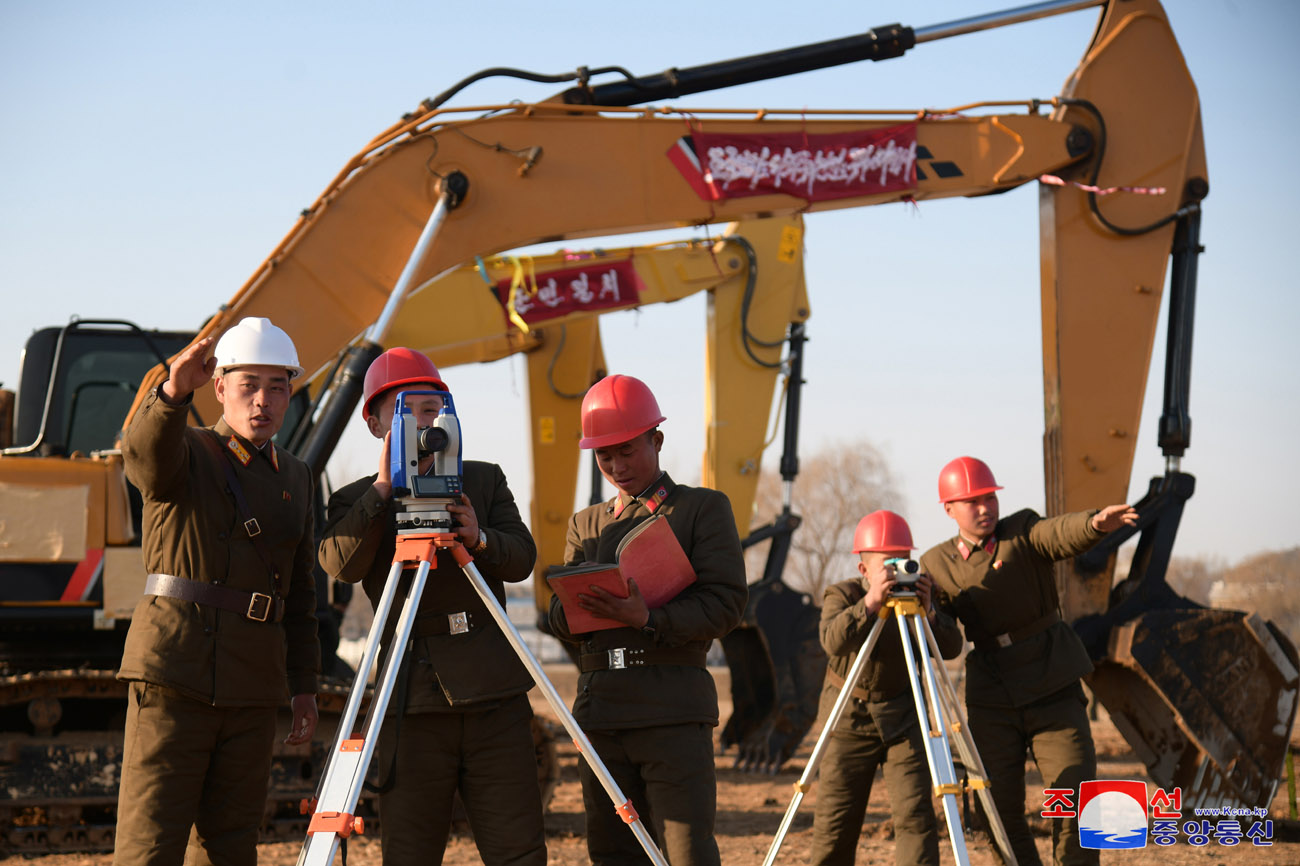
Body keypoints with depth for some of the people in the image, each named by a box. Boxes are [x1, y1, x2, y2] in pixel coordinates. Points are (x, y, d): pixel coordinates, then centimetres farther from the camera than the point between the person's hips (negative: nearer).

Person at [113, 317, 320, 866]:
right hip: (174, 675, -5)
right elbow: (145, 454, -25)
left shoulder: (294, 479, 19)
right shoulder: (183, 454, 2)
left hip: (253, 685, 5)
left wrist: (303, 685, 14)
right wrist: (174, 393, -45)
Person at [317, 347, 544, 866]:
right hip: (413, 702, -2)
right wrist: (383, 488, -19)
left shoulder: (485, 480, 15)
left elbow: (522, 559, 3)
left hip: (494, 698, 2)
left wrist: (478, 539, -18)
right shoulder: (356, 502, 9)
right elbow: (340, 565, -11)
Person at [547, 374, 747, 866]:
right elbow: (559, 620, 15)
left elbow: (726, 604, -4)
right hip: (599, 706, 5)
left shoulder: (703, 508, 6)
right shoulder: (586, 524, 21)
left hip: (674, 705, -5)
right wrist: (576, 608, -9)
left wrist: (649, 620, -18)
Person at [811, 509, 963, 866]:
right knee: (835, 822, -1)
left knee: (916, 817, -9)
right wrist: (871, 602, -39)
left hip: (902, 717, 2)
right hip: (849, 716, -2)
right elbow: (833, 641, -28)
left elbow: (952, 648, -10)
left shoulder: (915, 593, 1)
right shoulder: (842, 595, -7)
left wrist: (927, 610, -26)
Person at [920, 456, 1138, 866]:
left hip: (1054, 691, -2)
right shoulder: (936, 565, 4)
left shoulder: (1023, 532, -5)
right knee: (999, 810, 2)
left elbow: (1063, 533, -27)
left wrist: (1097, 522, -50)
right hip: (992, 703, 2)